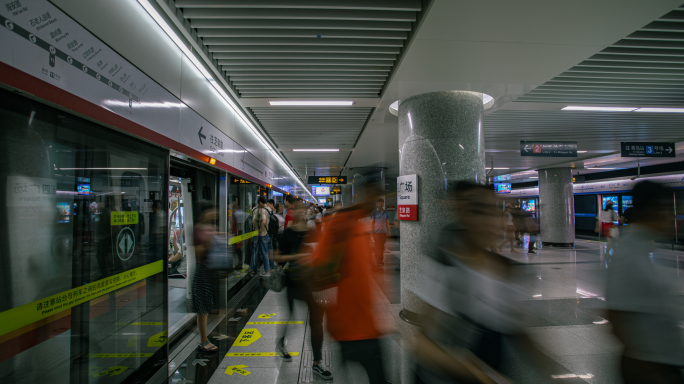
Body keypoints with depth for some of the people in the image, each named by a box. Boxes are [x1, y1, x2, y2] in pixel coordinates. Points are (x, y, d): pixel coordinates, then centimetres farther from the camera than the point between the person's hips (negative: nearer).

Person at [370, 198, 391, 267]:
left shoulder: (385, 212, 9)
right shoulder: (374, 212, -3)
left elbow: (387, 222, 11)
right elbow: (372, 222, -2)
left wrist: (388, 231, 6)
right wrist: (372, 232, -6)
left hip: (384, 232, 4)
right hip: (377, 232, -4)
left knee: (382, 247, 8)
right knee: (377, 247, -2)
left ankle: (382, 261, 16)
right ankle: (377, 262, 3)